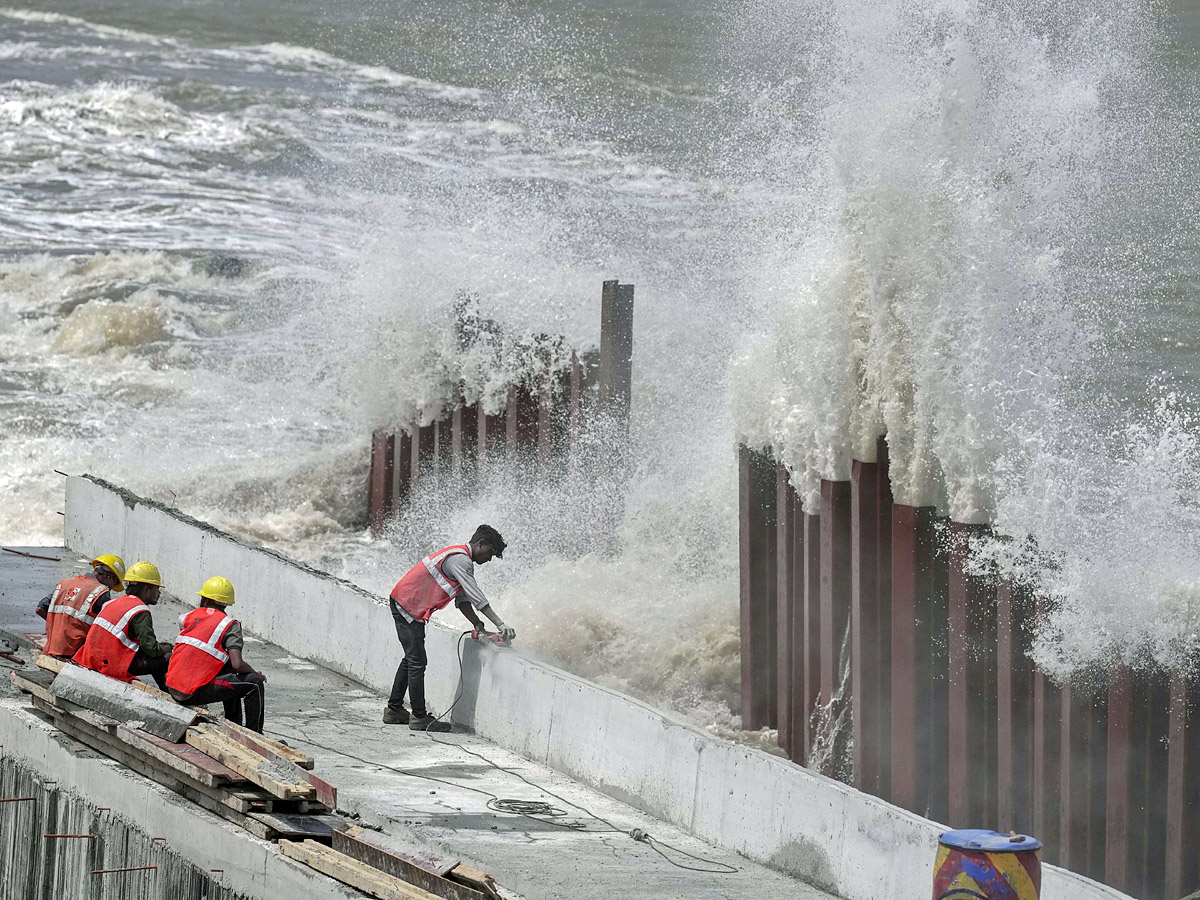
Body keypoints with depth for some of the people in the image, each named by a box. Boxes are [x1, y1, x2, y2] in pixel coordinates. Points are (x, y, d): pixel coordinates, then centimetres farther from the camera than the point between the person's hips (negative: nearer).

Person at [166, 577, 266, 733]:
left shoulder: (188, 617, 13)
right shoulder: (230, 624, -4)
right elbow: (237, 664, -14)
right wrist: (255, 673, 8)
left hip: (173, 688, 7)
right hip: (195, 693, -7)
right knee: (255, 683, 3)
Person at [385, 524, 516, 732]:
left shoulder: (463, 561, 15)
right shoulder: (459, 560, -19)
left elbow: (462, 599, 11)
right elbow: (476, 597, -24)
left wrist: (477, 624, -3)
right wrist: (500, 625, -24)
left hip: (403, 604, 11)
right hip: (408, 607, -11)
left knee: (412, 659, 18)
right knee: (417, 662, -8)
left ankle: (394, 710, 25)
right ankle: (419, 717, -6)